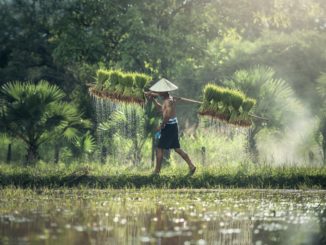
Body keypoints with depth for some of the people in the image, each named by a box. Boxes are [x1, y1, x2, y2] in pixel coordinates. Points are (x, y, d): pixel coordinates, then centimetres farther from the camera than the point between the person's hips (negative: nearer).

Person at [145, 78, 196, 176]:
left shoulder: (168, 101, -19)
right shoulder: (169, 99, 13)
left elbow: (167, 115, -30)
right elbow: (161, 108, 28)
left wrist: (161, 125, -19)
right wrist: (153, 99, 19)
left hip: (169, 126, -10)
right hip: (174, 125, 10)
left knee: (159, 148, -1)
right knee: (177, 148, 14)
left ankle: (157, 171, 3)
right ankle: (191, 166, 12)